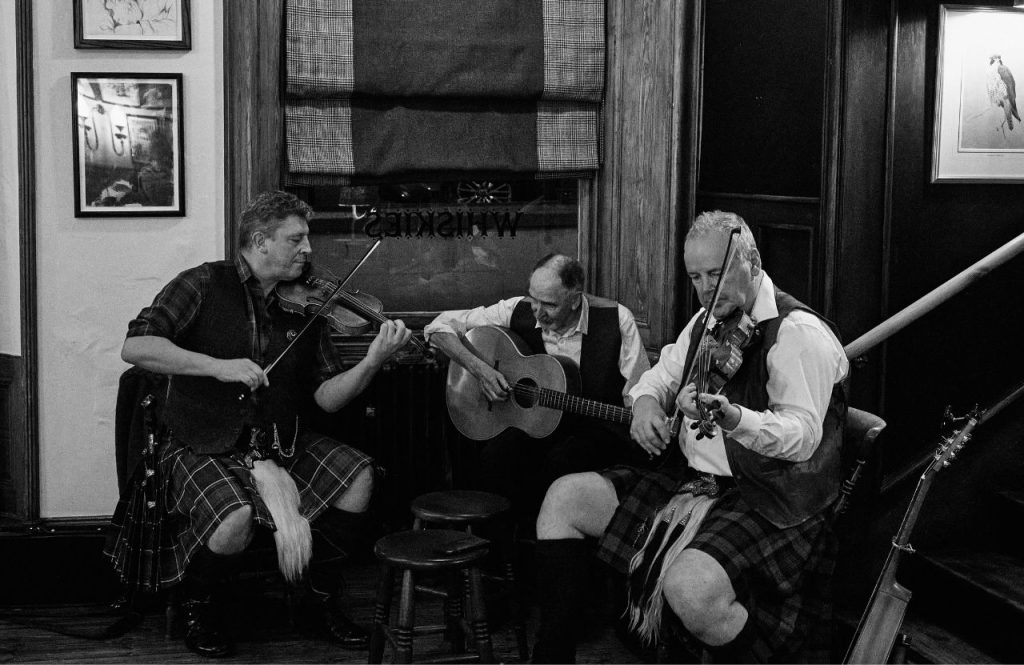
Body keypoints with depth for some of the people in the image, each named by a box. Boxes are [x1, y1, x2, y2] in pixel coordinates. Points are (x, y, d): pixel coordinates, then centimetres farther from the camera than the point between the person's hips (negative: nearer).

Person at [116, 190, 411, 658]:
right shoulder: (205, 285, -5)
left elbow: (327, 397, 2)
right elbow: (135, 347, -17)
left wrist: (372, 362, -16)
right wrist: (218, 366, -25)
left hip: (279, 444, 5)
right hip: (204, 448, -4)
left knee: (357, 475, -17)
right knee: (236, 518, -32)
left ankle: (325, 597, 7)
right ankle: (197, 609, 3)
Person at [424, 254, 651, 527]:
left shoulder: (615, 320, -12)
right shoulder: (518, 311, -6)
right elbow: (439, 327, -1)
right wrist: (479, 368, -15)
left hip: (598, 426, -2)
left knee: (561, 462, -34)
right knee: (494, 458, -28)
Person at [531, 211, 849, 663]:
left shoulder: (799, 333, -14)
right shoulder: (707, 322, 13)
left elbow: (804, 436, -25)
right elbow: (662, 374, 26)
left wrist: (732, 417, -42)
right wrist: (646, 402, 2)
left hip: (769, 504, -8)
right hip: (689, 479, 9)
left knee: (691, 586, -36)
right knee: (564, 498, -2)